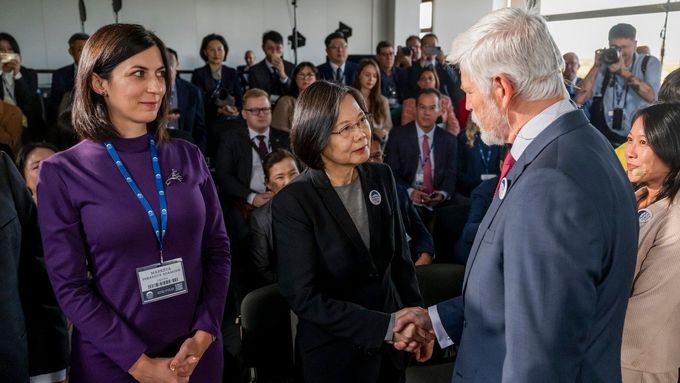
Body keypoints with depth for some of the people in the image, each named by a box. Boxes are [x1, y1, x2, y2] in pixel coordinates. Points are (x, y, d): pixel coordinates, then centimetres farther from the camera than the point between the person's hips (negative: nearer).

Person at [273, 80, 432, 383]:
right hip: (334, 357, -4)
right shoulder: (292, 203, -19)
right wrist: (385, 326, -21)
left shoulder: (381, 177, -3)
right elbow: (305, 297, -19)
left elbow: (400, 257, 6)